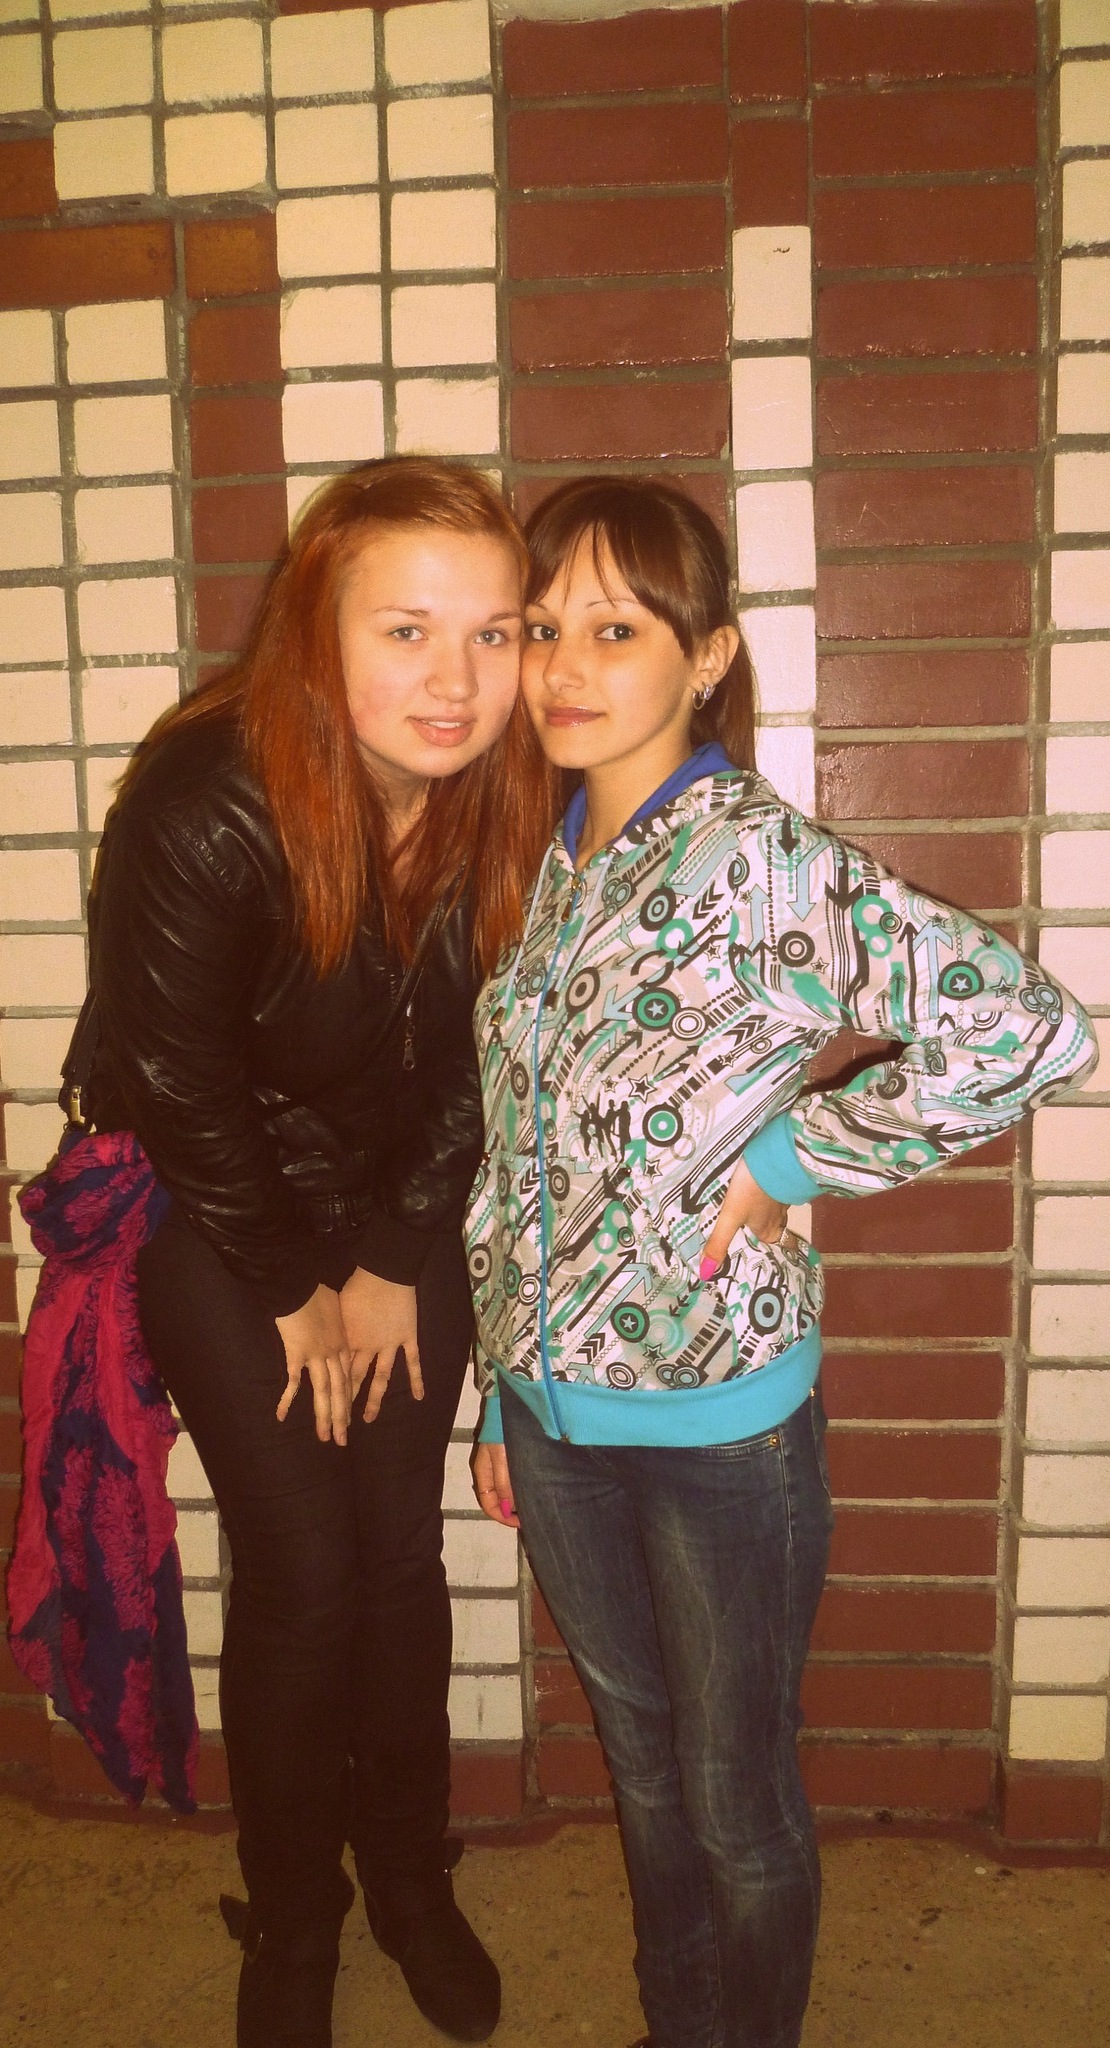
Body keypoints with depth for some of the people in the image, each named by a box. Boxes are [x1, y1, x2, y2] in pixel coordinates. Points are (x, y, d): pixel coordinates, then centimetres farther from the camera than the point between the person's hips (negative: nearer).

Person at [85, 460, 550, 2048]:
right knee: (297, 1567, 0)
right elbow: (174, 1079, -18)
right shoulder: (205, 804, -29)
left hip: (400, 1209, 4)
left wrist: (394, 1262, -2)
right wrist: (290, 1291, -7)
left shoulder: (507, 806, -16)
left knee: (402, 1548, 9)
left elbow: (475, 1054, -5)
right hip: (210, 1210, -3)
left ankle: (413, 1877, 34)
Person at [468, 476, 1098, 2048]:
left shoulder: (758, 858, -18)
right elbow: (512, 1165, 8)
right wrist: (502, 1400, 12)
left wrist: (781, 1156, -20)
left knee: (738, 1802, 17)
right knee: (642, 1768, 25)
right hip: (559, 1414, 6)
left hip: (718, 1418, -6)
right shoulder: (550, 869, 2)